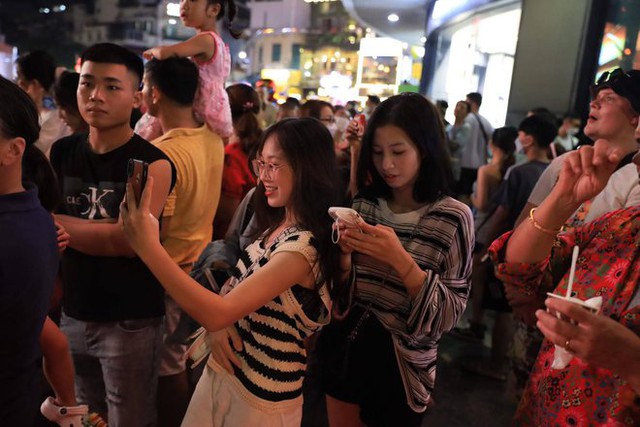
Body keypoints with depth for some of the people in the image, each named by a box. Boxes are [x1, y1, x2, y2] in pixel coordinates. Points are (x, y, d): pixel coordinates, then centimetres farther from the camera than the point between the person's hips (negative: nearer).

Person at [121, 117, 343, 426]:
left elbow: (216, 314, -32)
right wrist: (220, 325, -12)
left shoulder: (304, 247, -27)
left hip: (261, 396, -7)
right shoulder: (279, 226, 1)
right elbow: (239, 287, 9)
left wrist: (149, 247, -34)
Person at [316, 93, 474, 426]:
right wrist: (344, 254, -20)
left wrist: (400, 260, -30)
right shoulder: (364, 204, -3)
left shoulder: (453, 218, -14)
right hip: (343, 349, 4)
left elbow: (448, 314, -17)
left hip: (399, 364, -3)